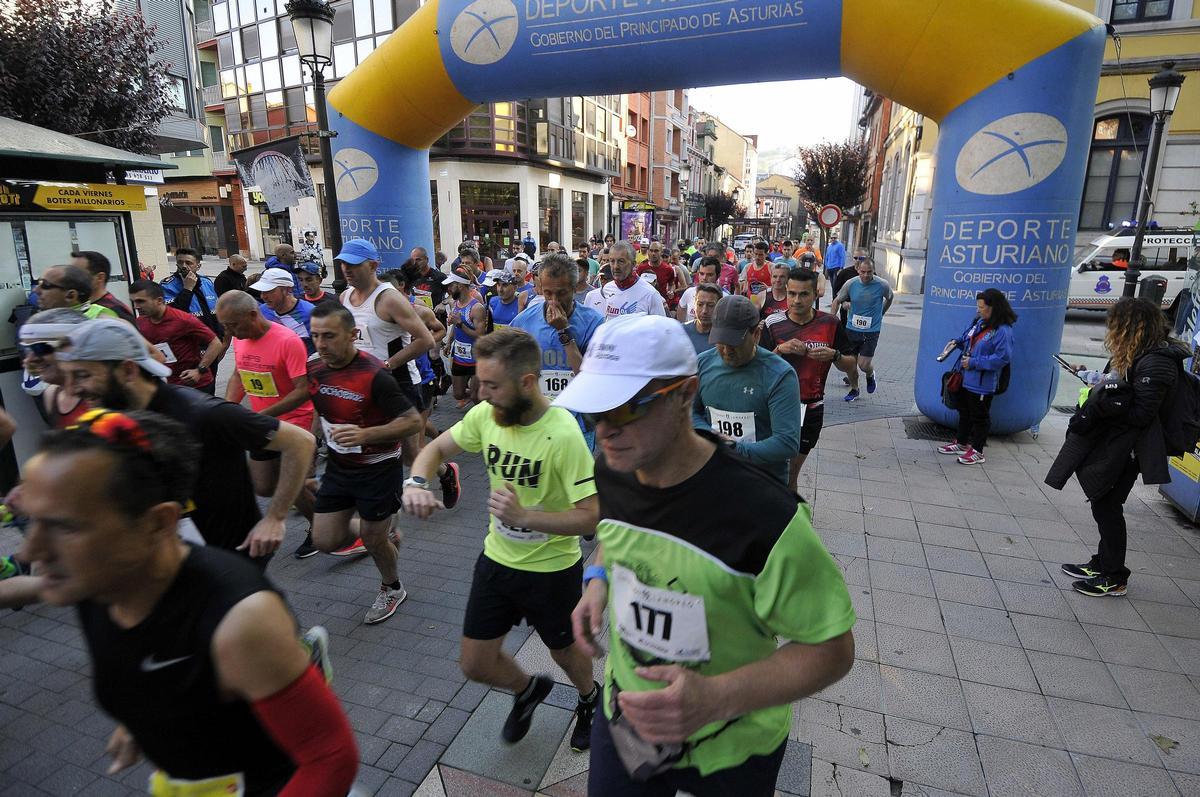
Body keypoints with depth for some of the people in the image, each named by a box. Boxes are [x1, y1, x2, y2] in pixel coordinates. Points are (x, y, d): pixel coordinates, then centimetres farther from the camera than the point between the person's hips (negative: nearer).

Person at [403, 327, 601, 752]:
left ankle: (590, 700, 57)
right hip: (496, 559, 5)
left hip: (552, 568, -5)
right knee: (475, 664, 15)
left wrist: (525, 516, -40)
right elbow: (436, 448, 2)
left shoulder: (563, 435, -30)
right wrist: (416, 483, -19)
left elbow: (591, 517, -28)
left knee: (564, 651, 21)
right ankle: (528, 689, 48)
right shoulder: (486, 415, -13)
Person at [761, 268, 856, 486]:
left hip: (811, 409, 2)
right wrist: (780, 350, -22)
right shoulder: (772, 324, -7)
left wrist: (834, 355, -15)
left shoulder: (830, 323, -3)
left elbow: (850, 364, 6)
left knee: (791, 473, 14)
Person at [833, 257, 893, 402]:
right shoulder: (850, 284, -7)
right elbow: (837, 301, 8)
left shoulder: (882, 285, -9)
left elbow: (889, 298, 13)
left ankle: (870, 375, 31)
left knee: (864, 365, -7)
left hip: (871, 331, -2)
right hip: (851, 329, 2)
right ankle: (854, 389, 30)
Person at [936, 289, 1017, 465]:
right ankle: (961, 444, 37)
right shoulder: (978, 322, 4)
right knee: (964, 411, 21)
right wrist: (957, 342, 1)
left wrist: (974, 362, -22)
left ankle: (977, 452, 20)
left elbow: (1002, 358, -23)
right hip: (966, 377, 8)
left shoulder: (1002, 331, -21)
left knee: (979, 416, 5)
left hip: (982, 384, -8)